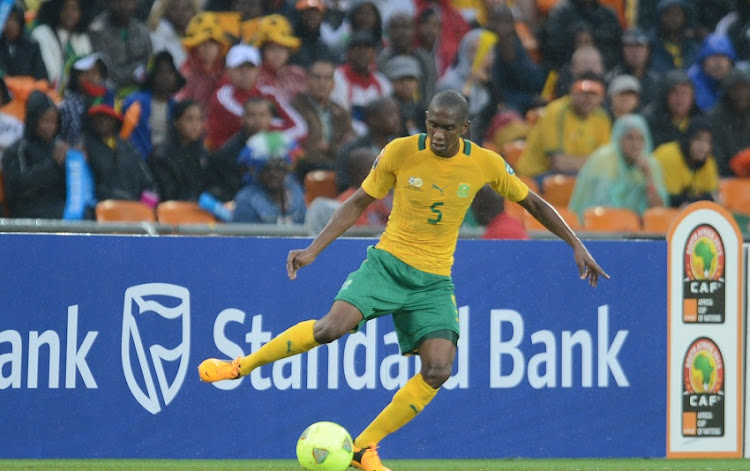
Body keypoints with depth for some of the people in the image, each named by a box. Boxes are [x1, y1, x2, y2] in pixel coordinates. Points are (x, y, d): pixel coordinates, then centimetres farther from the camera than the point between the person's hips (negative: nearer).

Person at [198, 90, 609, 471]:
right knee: (332, 326, -27)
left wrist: (577, 245, 6)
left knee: (438, 369, -16)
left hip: (434, 282, 2)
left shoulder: (486, 164, -5)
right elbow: (359, 202, 2)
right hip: (387, 263, -2)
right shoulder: (400, 152, -8)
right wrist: (313, 249, -5)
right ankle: (241, 366, -8)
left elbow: (532, 202, 10)